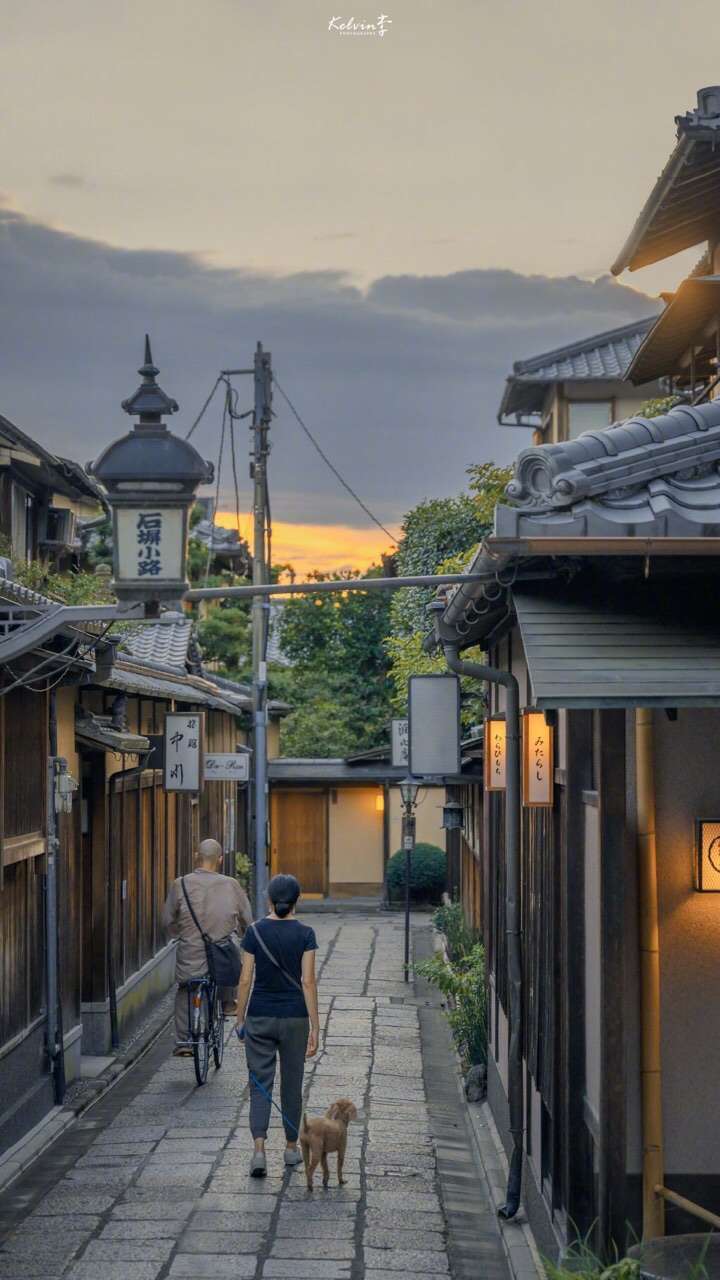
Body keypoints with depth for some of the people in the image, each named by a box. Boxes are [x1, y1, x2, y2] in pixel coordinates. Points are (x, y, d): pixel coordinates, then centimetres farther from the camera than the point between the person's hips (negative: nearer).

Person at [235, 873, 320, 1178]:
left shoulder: (254, 931, -5)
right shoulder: (304, 934, -8)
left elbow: (246, 980, -4)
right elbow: (308, 982, -11)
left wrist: (240, 1019, 8)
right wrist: (314, 1028, -8)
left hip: (259, 1017, 0)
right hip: (294, 1018, 0)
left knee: (260, 1084, 3)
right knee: (291, 1083, 16)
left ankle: (259, 1150, -13)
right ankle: (291, 1148, 26)